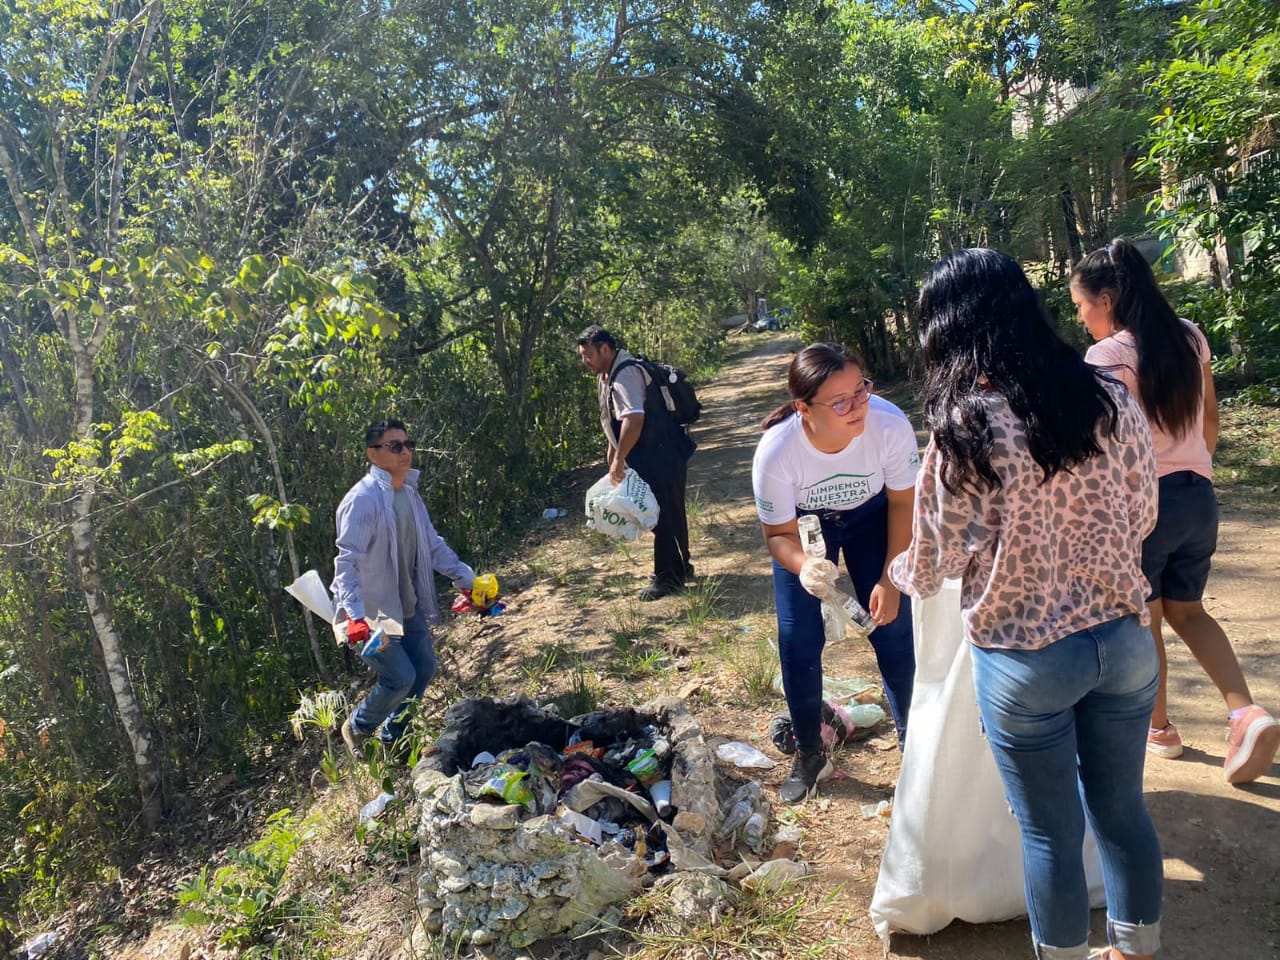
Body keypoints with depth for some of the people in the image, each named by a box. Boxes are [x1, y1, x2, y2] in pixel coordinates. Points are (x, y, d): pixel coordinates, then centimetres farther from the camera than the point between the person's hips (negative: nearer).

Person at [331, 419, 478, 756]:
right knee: (401, 678, -7)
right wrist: (355, 615, -35)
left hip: (408, 606, 8)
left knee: (423, 669, 12)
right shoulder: (363, 499, -21)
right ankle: (357, 727, 22)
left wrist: (467, 579, 5)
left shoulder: (409, 494, 5)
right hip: (372, 611, -8)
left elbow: (433, 545, 11)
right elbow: (347, 561, -25)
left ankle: (391, 739, 32)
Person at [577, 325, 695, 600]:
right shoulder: (606, 375, 12)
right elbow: (614, 421, 22)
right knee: (664, 513, 18)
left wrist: (619, 458, -30)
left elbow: (634, 418, -33)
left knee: (665, 515, -2)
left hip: (663, 457, -10)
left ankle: (668, 577, 8)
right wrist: (613, 455, 23)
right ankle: (679, 568, 31)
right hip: (651, 458, 10)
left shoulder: (625, 373, -21)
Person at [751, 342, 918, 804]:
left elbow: (903, 501, -15)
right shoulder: (775, 453, -37)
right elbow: (779, 534, -21)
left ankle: (911, 736, 24)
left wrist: (891, 580, -14)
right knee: (798, 640, -2)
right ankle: (809, 755, 21)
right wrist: (804, 566, -43)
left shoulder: (890, 425, -35)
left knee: (894, 625, -2)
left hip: (871, 515, 1)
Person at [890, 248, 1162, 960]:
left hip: (1024, 660, -4)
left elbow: (934, 569, -9)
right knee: (1122, 808, 23)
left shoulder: (963, 431, -18)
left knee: (1052, 830, 15)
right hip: (1125, 640, 5)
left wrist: (899, 572, 13)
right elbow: (1143, 518, 6)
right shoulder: (1111, 400, -6)